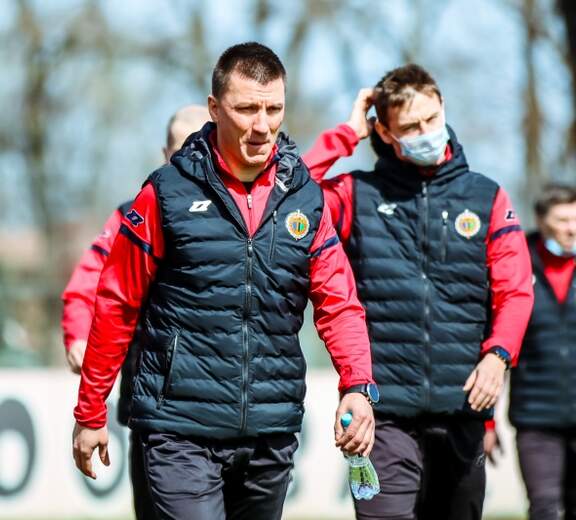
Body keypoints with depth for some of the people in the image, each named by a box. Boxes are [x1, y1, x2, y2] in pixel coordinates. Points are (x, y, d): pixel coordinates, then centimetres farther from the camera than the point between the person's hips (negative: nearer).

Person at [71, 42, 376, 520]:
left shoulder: (306, 198, 5)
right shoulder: (168, 193, -4)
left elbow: (339, 302, 2)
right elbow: (117, 306, 0)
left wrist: (358, 386, -15)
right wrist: (91, 413, 2)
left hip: (272, 434, 4)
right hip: (183, 431, -4)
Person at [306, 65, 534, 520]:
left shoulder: (485, 197, 10)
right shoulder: (359, 195, 6)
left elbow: (515, 290, 2)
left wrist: (498, 354, -16)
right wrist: (349, 133, -3)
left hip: (462, 412, 3)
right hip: (385, 411, -3)